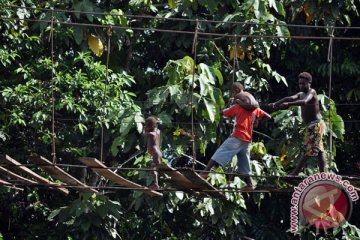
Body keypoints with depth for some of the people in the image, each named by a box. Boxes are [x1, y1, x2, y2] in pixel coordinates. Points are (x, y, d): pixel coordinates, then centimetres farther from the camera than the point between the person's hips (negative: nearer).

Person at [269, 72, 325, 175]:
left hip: (315, 125, -10)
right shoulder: (301, 94, 15)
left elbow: (304, 101, -32)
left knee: (308, 149, -10)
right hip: (311, 125, 10)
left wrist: (288, 104, -45)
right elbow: (290, 98, -2)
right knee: (319, 150, 10)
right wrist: (276, 103, -19)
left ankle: (295, 172, -14)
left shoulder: (311, 92, -11)